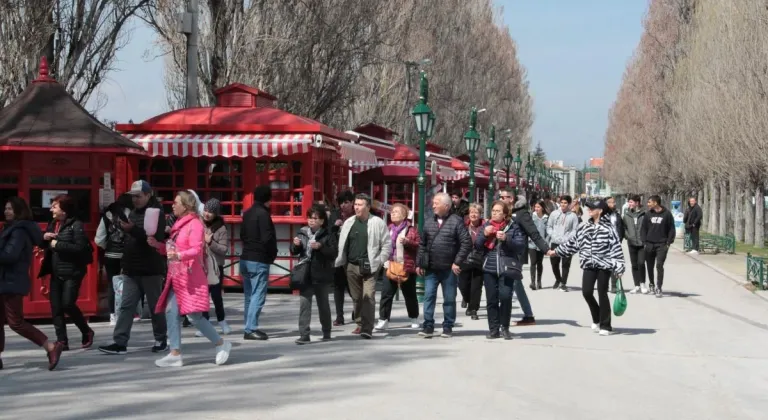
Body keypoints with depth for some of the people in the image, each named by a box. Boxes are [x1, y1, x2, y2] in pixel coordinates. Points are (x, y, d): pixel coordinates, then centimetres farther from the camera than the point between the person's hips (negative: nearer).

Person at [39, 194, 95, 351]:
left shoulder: (76, 225, -11)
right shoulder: (52, 224, 13)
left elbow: (80, 248, -21)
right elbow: (43, 245, 19)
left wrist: (58, 244, -19)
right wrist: (44, 238, -3)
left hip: (72, 273, -7)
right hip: (56, 273, 7)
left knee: (68, 304, -10)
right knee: (56, 308, 3)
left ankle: (86, 332, 12)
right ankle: (62, 341, 8)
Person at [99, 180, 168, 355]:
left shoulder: (157, 213, -9)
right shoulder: (133, 213, 15)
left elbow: (156, 238, -22)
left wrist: (133, 229, -30)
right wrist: (125, 262, 20)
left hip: (151, 269, -7)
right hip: (132, 269, 7)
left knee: (155, 306, 3)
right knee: (126, 306, 1)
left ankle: (161, 339, 16)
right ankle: (120, 342, -1)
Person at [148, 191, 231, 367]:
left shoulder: (195, 224, -10)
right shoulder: (179, 224, 17)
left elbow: (196, 250, -20)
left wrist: (179, 256, -35)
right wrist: (157, 245, 7)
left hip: (191, 277, -9)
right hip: (176, 276, 9)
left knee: (194, 315, -10)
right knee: (171, 313, 2)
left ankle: (221, 344, 4)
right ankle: (175, 354, 3)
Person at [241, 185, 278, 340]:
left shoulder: (247, 213, 12)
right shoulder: (263, 214, -14)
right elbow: (267, 238, -18)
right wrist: (273, 254, -4)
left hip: (246, 259, 9)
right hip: (259, 261, -9)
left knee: (249, 295, 12)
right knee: (258, 295, -6)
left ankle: (250, 328, 15)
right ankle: (251, 329, -10)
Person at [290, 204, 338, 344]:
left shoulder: (328, 234, -4)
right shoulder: (302, 232, 6)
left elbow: (334, 253, -11)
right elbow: (294, 252, 15)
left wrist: (320, 247, -24)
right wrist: (295, 245, -7)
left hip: (321, 275, -2)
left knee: (323, 304, 12)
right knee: (304, 303, -6)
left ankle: (326, 332, 27)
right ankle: (304, 334, -7)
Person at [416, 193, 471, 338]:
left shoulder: (456, 221, -5)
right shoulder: (429, 222, 10)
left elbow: (466, 243, -9)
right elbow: (422, 244, 14)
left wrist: (457, 262, -13)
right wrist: (419, 263, 9)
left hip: (449, 269, -4)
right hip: (431, 269, 4)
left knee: (449, 299, 5)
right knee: (429, 297, 0)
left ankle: (448, 327, 14)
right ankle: (428, 326, 4)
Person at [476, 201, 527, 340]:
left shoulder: (513, 227, 3)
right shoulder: (487, 226, 13)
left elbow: (521, 246, -5)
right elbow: (477, 246, 10)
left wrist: (506, 238, -18)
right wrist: (484, 234, -8)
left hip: (507, 268, -3)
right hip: (489, 268, 3)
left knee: (505, 296, -14)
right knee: (491, 300, 2)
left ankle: (505, 328, 2)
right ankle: (494, 329, 10)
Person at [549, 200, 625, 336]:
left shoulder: (608, 228, -8)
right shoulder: (585, 227, 10)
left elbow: (616, 247, -11)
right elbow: (572, 241, 19)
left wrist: (618, 268, -18)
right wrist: (557, 251, 21)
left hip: (604, 265, -5)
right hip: (589, 264, 5)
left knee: (602, 294, -2)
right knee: (587, 292, -4)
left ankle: (605, 325, 10)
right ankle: (597, 319, 22)